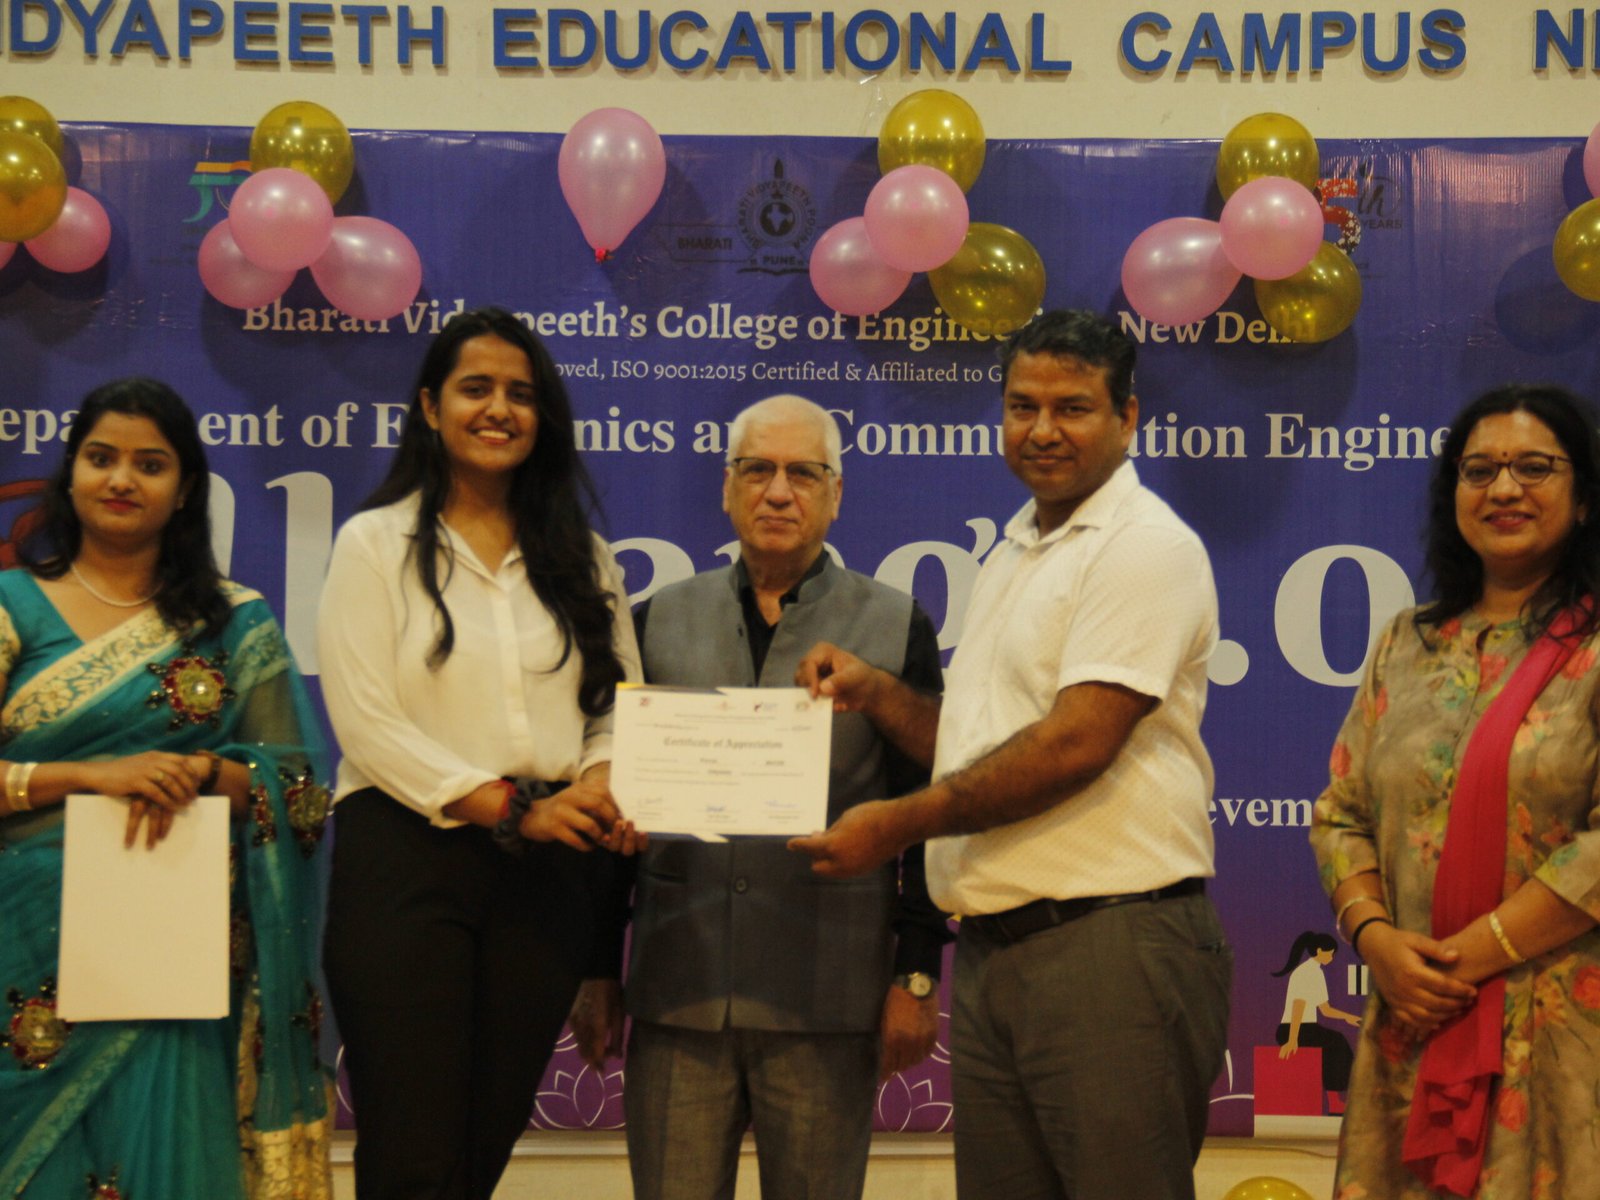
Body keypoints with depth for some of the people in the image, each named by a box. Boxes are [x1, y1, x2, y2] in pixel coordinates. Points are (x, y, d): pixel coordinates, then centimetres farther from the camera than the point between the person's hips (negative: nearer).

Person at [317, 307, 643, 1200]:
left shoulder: (581, 557, 15)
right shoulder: (377, 542, 2)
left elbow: (620, 704, 12)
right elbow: (365, 721, -7)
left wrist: (602, 782, -11)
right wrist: (510, 807, -14)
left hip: (545, 868, 4)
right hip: (408, 852, -4)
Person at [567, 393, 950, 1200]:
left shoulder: (896, 628, 5)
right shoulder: (660, 623, 10)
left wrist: (917, 976, -1)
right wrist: (598, 972, 9)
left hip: (826, 1008, -1)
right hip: (677, 996, 2)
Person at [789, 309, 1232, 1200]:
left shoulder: (1147, 548, -8)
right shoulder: (1015, 554, 21)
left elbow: (1074, 746, -17)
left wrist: (901, 823, -11)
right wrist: (875, 692, 6)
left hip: (1109, 948, -8)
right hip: (993, 950, 9)